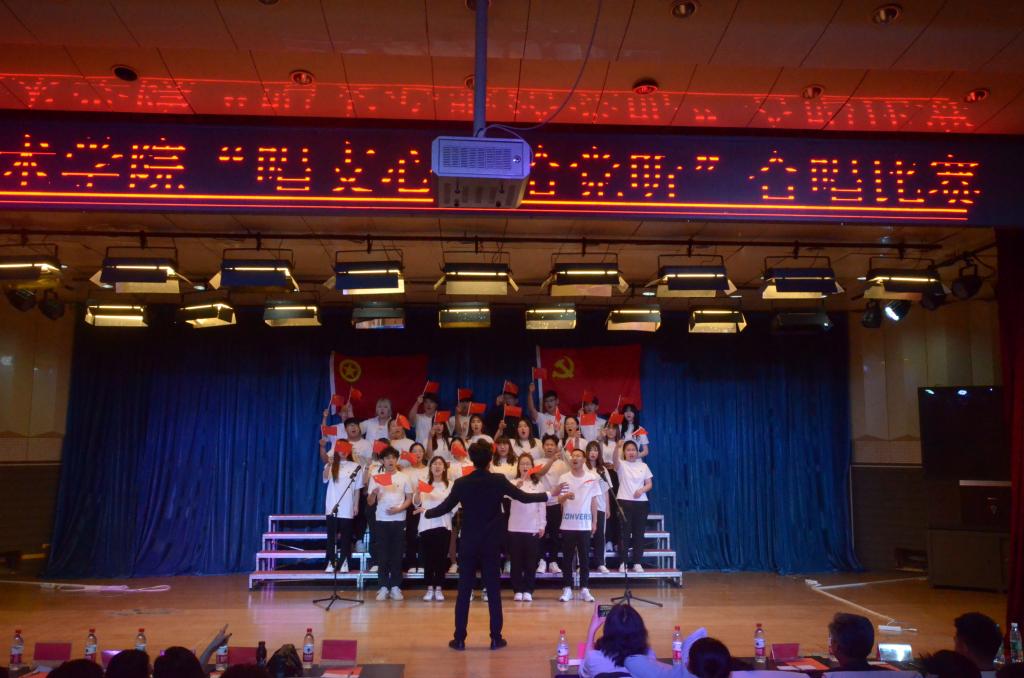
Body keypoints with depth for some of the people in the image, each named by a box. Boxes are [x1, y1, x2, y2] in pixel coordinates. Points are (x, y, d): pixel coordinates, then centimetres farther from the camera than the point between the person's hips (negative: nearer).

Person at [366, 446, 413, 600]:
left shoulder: (404, 477, 4)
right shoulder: (376, 478, 4)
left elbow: (409, 498, 5)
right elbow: (370, 503, 2)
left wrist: (398, 509, -12)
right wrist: (373, 493, -20)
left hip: (399, 520, 0)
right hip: (382, 520, 0)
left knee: (397, 554, 2)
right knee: (382, 555, 1)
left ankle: (396, 587, 9)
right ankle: (384, 587, 7)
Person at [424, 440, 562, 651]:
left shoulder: (461, 483, -6)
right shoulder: (499, 481, -8)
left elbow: (445, 507, 1)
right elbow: (524, 497, -2)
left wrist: (426, 513, 20)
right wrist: (549, 495, 12)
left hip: (468, 544, 0)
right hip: (490, 544, 0)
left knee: (464, 592, 7)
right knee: (493, 591, 8)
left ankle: (459, 639, 9)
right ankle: (496, 638, 11)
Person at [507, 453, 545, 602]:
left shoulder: (538, 485, 6)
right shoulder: (513, 483, 0)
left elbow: (542, 506, 5)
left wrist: (542, 526, -1)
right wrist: (517, 486, -43)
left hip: (533, 528, 1)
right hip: (515, 528, -1)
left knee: (530, 561, 4)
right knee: (516, 560, 4)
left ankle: (528, 591, 11)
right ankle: (518, 590, 12)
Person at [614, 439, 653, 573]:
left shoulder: (643, 466, 10)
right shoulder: (621, 465, 0)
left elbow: (649, 484, 9)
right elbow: (615, 458, -23)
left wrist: (642, 490, -13)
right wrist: (618, 446, -43)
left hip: (641, 502, 3)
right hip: (624, 502, -3)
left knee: (639, 533, 5)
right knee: (624, 533, -2)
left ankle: (637, 563, 12)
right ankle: (623, 563, 4)